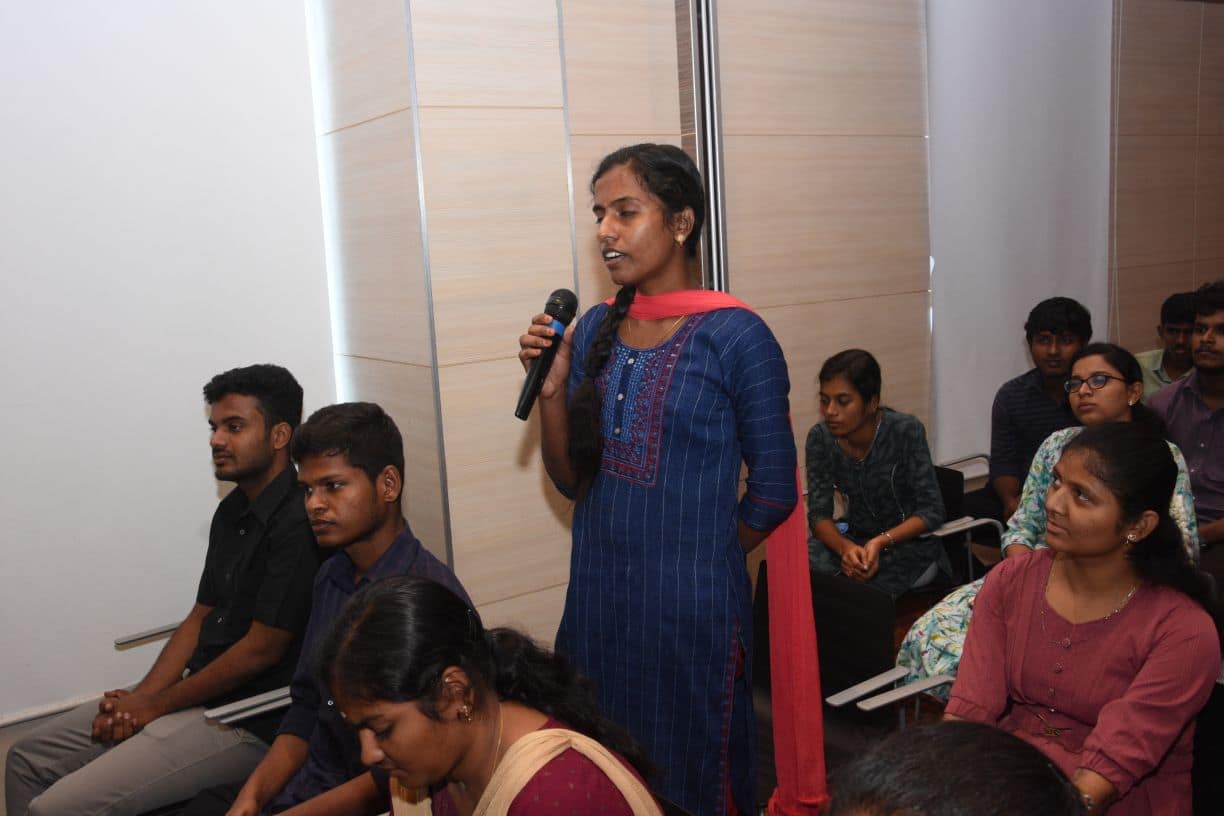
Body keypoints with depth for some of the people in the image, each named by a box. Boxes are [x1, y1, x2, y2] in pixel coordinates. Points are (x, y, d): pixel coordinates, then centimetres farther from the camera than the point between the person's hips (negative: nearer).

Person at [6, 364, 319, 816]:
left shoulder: (298, 524, -21)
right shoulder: (232, 511, 10)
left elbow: (262, 648, -19)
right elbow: (200, 617, 14)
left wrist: (156, 704, -8)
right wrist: (138, 697, 0)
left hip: (249, 718, -9)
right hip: (196, 692, 9)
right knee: (29, 758, 14)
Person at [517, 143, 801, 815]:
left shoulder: (735, 336, -11)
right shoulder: (596, 328, 4)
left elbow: (772, 493, -6)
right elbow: (573, 480, 7)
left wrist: (696, 562, 3)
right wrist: (550, 386, -6)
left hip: (692, 609, -5)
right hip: (598, 600, 5)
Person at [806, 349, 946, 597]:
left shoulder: (906, 431, -20)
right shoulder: (820, 438, -9)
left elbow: (932, 511, -16)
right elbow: (819, 513, -9)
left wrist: (881, 542, -31)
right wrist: (845, 547, -30)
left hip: (911, 541, -3)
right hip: (856, 539, 3)